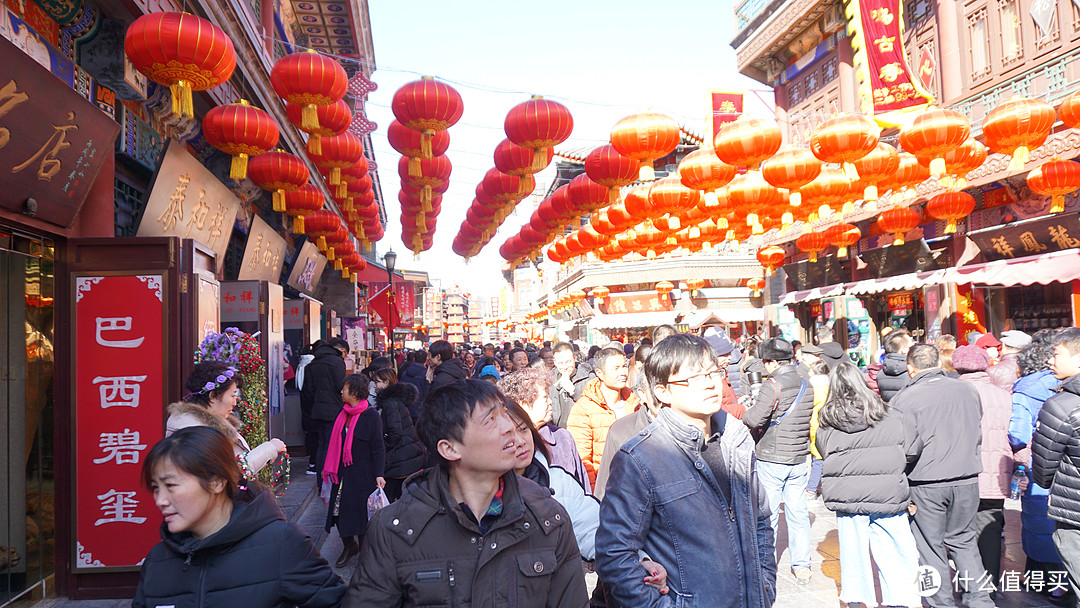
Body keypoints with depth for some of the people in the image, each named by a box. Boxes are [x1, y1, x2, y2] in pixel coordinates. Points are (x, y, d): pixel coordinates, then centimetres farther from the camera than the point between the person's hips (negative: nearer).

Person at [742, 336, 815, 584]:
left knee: (767, 515, 5)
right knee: (798, 514, 12)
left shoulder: (773, 385, -16)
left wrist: (748, 411, -1)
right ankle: (802, 567, 17)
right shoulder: (806, 385, 6)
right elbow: (807, 419, 14)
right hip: (799, 459, 6)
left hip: (772, 460, -6)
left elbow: (755, 420, -21)